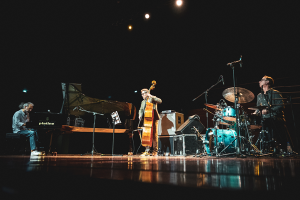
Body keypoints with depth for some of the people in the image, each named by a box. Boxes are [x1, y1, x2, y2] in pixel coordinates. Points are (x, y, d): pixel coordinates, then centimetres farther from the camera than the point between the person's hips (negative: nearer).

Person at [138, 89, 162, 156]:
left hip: (153, 119, -5)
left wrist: (151, 96, -17)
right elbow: (141, 109, 13)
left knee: (154, 135, -4)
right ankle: (147, 151, 7)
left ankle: (155, 151, 3)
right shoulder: (143, 102, 23)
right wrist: (140, 115, -7)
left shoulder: (152, 98, 4)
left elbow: (160, 101, -12)